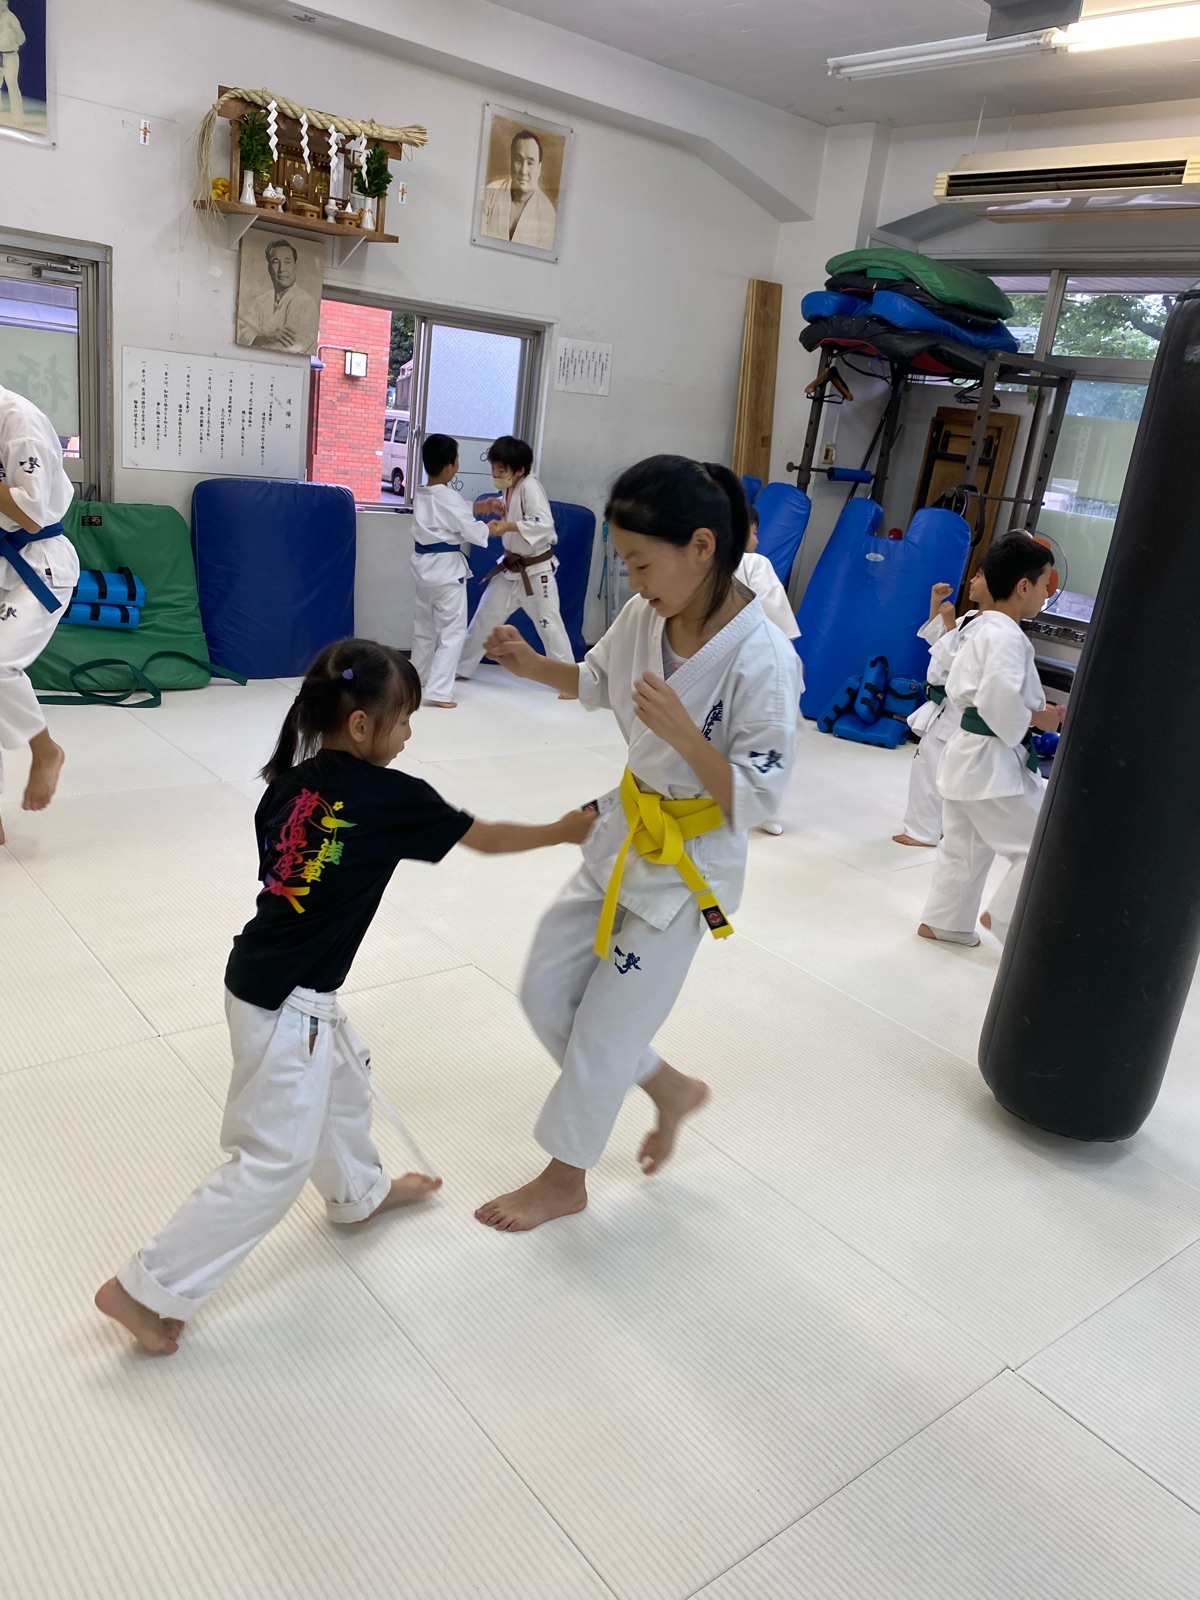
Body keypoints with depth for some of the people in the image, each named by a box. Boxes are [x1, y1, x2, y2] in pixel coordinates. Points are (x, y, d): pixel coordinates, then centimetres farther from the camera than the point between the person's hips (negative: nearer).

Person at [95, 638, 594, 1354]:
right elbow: (485, 837, -4)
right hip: (287, 1006, -9)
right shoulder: (390, 796, -18)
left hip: (266, 979, 9)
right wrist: (562, 831, 9)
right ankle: (148, 1287, 14)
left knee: (345, 1078, 29)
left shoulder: (289, 783, 0)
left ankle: (361, 1192, 53)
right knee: (274, 1163, 4)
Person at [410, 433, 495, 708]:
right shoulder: (450, 498, -16)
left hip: (424, 567, 8)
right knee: (453, 631, -3)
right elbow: (472, 532, -13)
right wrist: (490, 529, 6)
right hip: (448, 570, -8)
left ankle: (418, 681, 31)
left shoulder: (420, 495, 7)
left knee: (425, 628, 19)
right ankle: (438, 690, -8)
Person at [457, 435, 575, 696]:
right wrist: (501, 510, -1)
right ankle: (461, 667, 26)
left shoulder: (530, 487, -20)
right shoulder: (510, 489, 4)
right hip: (511, 567, 8)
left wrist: (508, 526, -34)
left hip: (537, 569, -8)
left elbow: (543, 524, -31)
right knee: (485, 614, 12)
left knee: (548, 622, -7)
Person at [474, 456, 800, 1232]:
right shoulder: (647, 616, -7)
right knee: (547, 992, 15)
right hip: (625, 834, 7)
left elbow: (758, 800, -23)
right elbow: (598, 681, 14)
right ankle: (671, 1090, 38)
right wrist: (529, 663, -4)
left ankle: (565, 1179, 34)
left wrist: (683, 734, -38)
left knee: (604, 1031, 7)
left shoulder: (761, 659, -28)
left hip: (690, 868, -7)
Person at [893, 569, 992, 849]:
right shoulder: (971, 618, 10)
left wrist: (950, 624, -21)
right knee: (934, 769, 19)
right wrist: (936, 603, 10)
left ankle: (924, 832, 9)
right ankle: (936, 824, 32)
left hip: (955, 710, -10)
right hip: (944, 706, 10)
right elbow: (935, 637, 22)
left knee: (928, 768, -3)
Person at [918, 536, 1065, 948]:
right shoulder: (1007, 637, -19)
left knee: (965, 846, 19)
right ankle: (1005, 917, 9)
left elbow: (957, 689, 16)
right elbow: (1001, 698, -28)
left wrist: (978, 718, 9)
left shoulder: (980, 628, 11)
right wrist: (1037, 718, -13)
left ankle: (943, 921, 28)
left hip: (967, 753, 10)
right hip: (993, 761, -10)